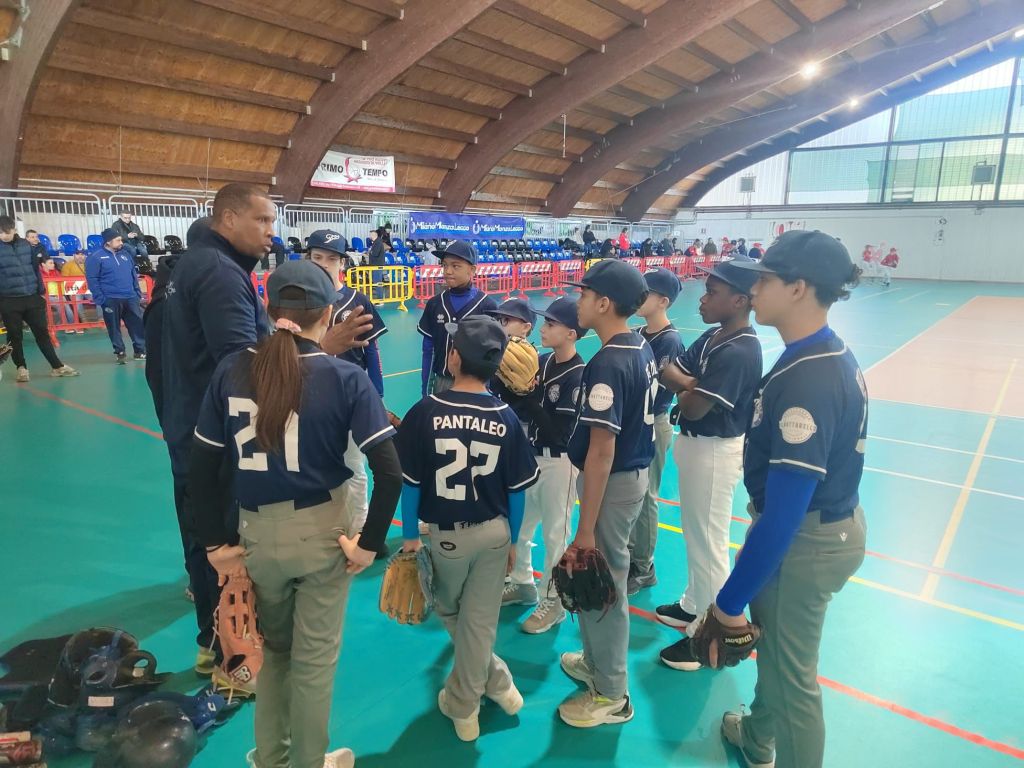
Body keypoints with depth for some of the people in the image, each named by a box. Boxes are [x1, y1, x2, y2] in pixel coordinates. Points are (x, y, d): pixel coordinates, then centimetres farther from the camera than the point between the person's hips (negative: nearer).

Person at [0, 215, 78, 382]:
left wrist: (41, 291, 11)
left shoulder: (25, 244, 5)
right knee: (15, 336, 7)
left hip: (32, 298, 2)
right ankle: (21, 368, 19)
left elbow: (35, 268, 12)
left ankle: (57, 366, 12)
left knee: (42, 333, 7)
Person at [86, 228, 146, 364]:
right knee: (114, 327, 4)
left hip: (130, 298, 5)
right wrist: (100, 299, -13)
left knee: (138, 324, 4)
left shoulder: (125, 254, 12)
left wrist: (138, 293, 11)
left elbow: (134, 274, 17)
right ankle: (120, 353, 14)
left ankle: (140, 350, 13)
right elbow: (92, 279, -8)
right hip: (110, 299, -4)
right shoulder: (96, 257, -5)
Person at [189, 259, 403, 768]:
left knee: (273, 646, 28)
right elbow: (390, 473, -20)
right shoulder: (345, 378, -14)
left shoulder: (231, 371, -6)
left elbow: (200, 471, -3)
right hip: (322, 531, -3)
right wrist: (370, 542, -9)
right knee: (314, 657, 18)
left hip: (258, 533, 3)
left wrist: (217, 544, 5)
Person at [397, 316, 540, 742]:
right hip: (494, 532, 2)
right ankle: (464, 707, 30)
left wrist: (410, 534, 3)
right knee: (479, 621, 14)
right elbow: (516, 489, -2)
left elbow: (410, 481, -10)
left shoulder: (425, 411, -15)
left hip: (446, 533, -1)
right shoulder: (506, 418, -8)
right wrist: (513, 540, 11)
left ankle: (497, 680, 36)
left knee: (449, 613, 25)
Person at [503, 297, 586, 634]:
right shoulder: (541, 362, 0)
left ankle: (553, 602, 26)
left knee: (555, 534, 7)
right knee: (517, 525, 21)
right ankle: (522, 584, 42)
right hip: (531, 455, 8)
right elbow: (523, 411, 4)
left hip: (559, 463, -8)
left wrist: (528, 394, -24)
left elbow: (559, 431, -24)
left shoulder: (578, 377, -20)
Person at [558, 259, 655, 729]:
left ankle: (611, 695, 26)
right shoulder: (642, 349, 4)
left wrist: (585, 528, -21)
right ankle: (599, 661, 43)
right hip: (635, 472, 9)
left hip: (612, 482, -9)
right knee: (602, 579, 23)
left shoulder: (607, 364, -25)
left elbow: (601, 452, -26)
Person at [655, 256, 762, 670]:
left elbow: (693, 407, -26)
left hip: (714, 451, -10)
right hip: (695, 444, 10)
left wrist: (685, 390, -8)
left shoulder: (739, 352, -24)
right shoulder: (711, 337, 5)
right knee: (695, 534, 23)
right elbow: (673, 373, -2)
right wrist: (689, 386, -22)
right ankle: (693, 606, 43)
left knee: (709, 543, 4)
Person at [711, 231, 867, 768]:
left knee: (792, 671, 10)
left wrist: (730, 597, -23)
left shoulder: (807, 378, -30)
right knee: (772, 640, 28)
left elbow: (784, 510, -30)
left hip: (804, 539, -10)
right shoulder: (830, 353, 1)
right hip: (829, 521, 10)